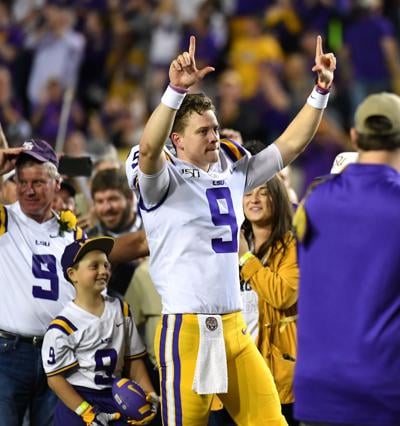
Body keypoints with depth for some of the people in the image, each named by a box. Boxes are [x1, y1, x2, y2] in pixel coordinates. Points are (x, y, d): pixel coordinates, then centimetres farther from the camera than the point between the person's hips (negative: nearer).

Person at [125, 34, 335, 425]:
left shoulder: (232, 171, 13)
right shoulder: (165, 181, -6)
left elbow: (292, 144, 16)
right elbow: (149, 149, -28)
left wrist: (321, 90, 5)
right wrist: (177, 90, -41)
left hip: (234, 329, 6)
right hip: (186, 330, -6)